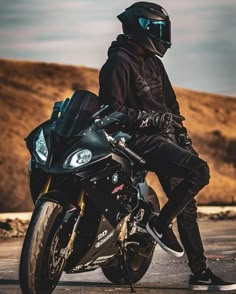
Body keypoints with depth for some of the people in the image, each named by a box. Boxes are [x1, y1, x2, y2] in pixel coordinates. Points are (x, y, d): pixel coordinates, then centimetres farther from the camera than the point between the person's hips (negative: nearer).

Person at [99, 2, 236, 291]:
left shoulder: (152, 61, 18)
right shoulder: (119, 62, -11)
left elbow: (170, 102, 25)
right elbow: (113, 110, -18)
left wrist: (183, 137, 17)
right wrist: (155, 118, -21)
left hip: (163, 137, 9)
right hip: (140, 140, -9)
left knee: (186, 204, 8)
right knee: (199, 171, -25)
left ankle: (200, 273, 11)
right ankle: (160, 223, -10)